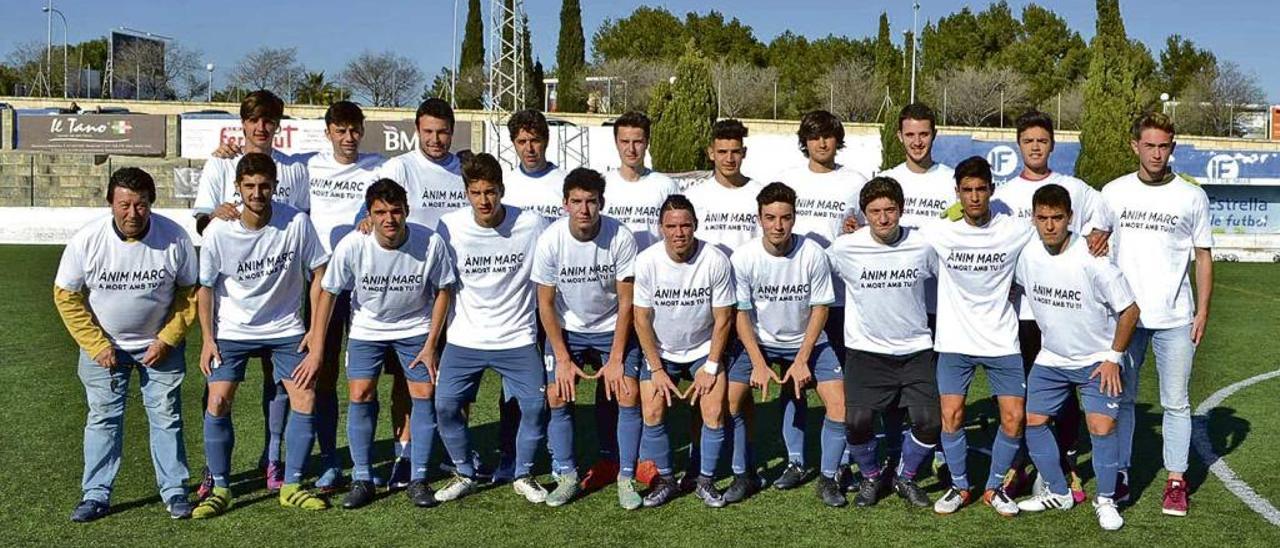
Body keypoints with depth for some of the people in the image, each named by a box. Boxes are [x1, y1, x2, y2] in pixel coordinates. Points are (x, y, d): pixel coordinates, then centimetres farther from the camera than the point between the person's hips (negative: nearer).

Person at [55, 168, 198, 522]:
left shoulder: (175, 237, -17)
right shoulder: (86, 240, -17)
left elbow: (189, 293, -5)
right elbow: (66, 296, -7)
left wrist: (167, 340, -11)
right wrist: (97, 346, -11)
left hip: (160, 344, 0)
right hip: (103, 344, 0)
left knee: (166, 416, 3)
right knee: (103, 418, 5)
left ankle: (174, 491, 12)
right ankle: (96, 495, 15)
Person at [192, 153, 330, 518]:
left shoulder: (296, 223, -16)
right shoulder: (219, 231, -15)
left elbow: (318, 274, -5)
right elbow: (206, 288, -2)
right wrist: (208, 339, -5)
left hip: (286, 328, 0)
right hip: (232, 330, 0)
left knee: (305, 399, -8)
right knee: (218, 402, -8)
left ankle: (291, 486, 7)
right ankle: (220, 490, 8)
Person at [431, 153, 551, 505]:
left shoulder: (532, 225, -9)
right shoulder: (449, 227, -7)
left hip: (518, 339, 0)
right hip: (464, 339, 1)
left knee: (535, 405, -8)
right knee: (445, 404, -8)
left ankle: (523, 475, 16)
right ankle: (464, 475, 15)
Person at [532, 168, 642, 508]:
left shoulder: (621, 238, -22)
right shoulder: (550, 241, -19)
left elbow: (626, 302, -14)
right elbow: (546, 304, -9)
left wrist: (616, 359, -15)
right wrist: (563, 358, -11)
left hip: (613, 328, -1)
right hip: (566, 329, 1)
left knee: (628, 394, -13)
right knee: (558, 395, -9)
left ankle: (626, 477, 2)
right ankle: (566, 476, 8)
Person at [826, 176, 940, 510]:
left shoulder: (922, 246, -5)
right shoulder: (845, 248, -10)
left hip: (915, 349, 2)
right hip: (865, 350, -1)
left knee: (930, 422, -8)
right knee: (857, 423, -14)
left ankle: (905, 477, 23)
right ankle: (870, 477, 18)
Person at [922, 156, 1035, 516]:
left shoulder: (1016, 231, -5)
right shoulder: (938, 233, -4)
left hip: (1002, 340, 0)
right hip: (955, 340, 0)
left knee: (1014, 417, -3)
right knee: (951, 415, -5)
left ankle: (994, 488, 19)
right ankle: (959, 487, 17)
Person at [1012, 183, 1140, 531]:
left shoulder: (1092, 260, -24)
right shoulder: (1026, 255, -12)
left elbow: (1129, 310, -14)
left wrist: (1113, 358, -12)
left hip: (1098, 360, -4)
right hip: (1050, 359, 5)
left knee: (1101, 427, -14)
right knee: (1032, 421, 3)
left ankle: (1106, 500, 7)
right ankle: (1059, 493, 21)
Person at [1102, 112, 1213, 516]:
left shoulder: (1192, 196, 2)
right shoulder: (1113, 193, 4)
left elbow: (1203, 257, 6)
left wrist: (1203, 310, 0)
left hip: (1175, 319, -1)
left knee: (1176, 403, 4)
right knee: (1120, 399, 7)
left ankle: (1176, 481, 13)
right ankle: (1119, 475, 17)